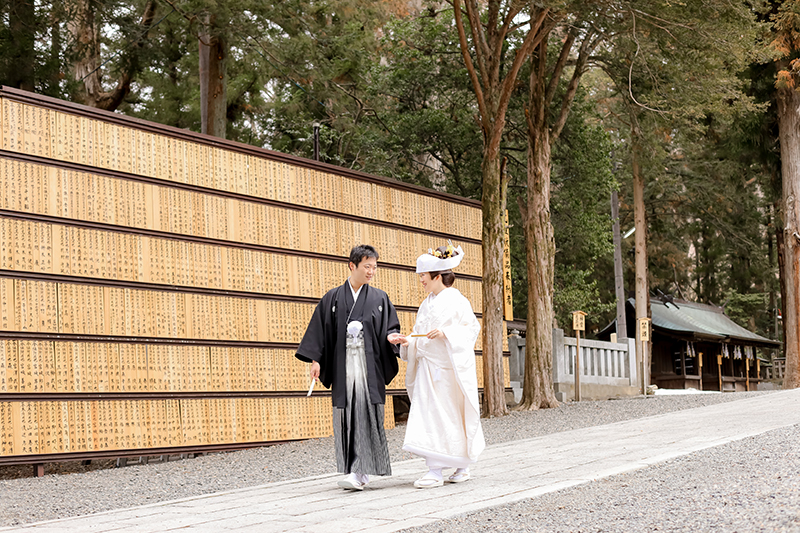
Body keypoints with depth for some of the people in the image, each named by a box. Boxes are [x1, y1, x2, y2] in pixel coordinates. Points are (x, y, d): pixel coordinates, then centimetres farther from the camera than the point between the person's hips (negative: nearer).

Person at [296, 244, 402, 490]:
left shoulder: (380, 299, 9)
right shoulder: (333, 298, 9)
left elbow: (391, 326, 9)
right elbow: (319, 329, 7)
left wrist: (391, 336, -14)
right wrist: (315, 359, -1)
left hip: (369, 365, -1)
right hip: (342, 366, 1)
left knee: (365, 414, -10)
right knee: (346, 416, 0)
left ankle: (360, 471, -13)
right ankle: (359, 472, 9)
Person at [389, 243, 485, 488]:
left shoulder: (456, 300, -7)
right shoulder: (427, 303, 15)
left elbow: (472, 328, -11)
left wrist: (446, 333, -22)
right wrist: (408, 340, 1)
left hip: (451, 368, -7)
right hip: (428, 367, 7)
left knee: (452, 417, -2)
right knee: (428, 416, 0)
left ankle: (462, 466, 10)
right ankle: (435, 470, 4)